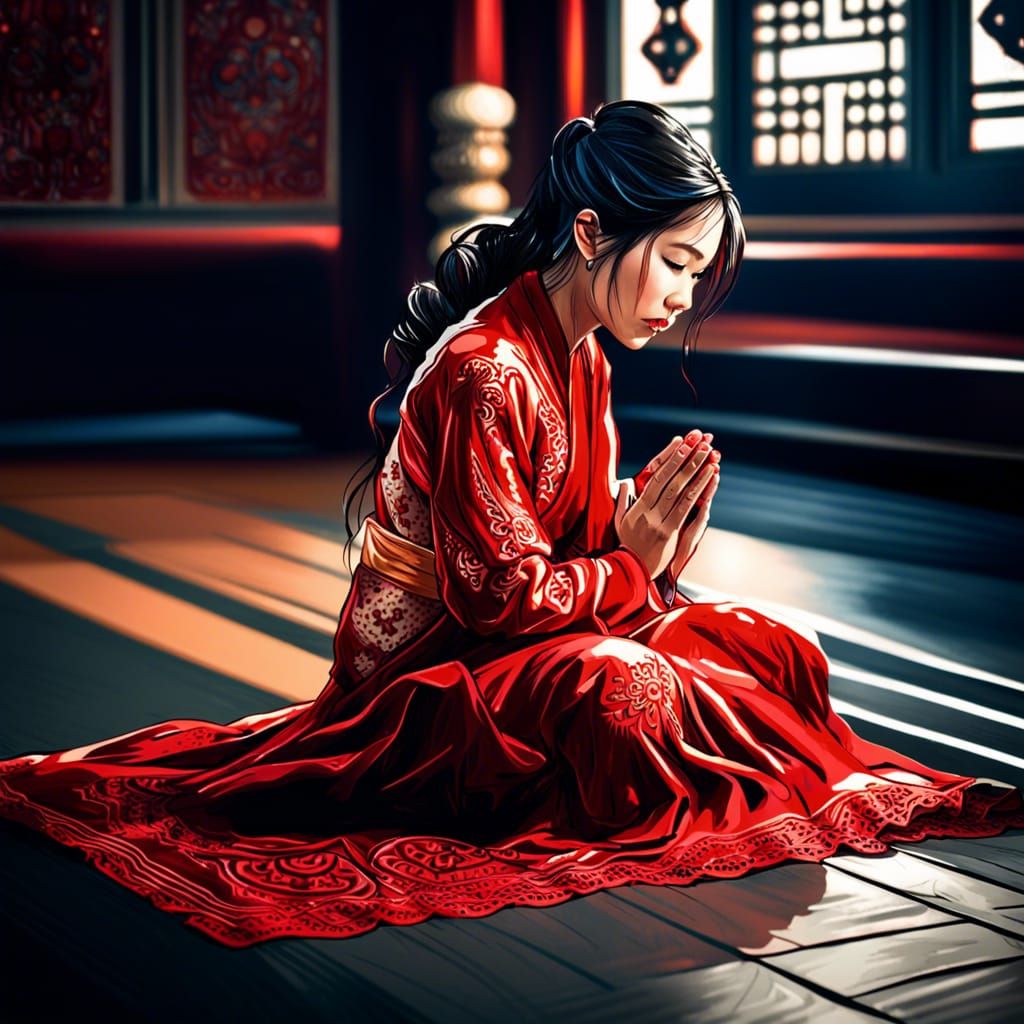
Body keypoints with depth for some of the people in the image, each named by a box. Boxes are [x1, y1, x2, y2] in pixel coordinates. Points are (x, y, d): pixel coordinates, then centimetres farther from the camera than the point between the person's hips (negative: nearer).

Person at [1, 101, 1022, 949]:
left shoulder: (582, 360, 6)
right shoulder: (484, 372, -25)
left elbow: (583, 539, 11)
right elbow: (503, 593, -24)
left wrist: (649, 520, -10)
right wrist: (630, 565, -12)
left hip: (508, 641, 9)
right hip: (425, 673, -9)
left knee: (775, 650, 1)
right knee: (616, 687, -37)